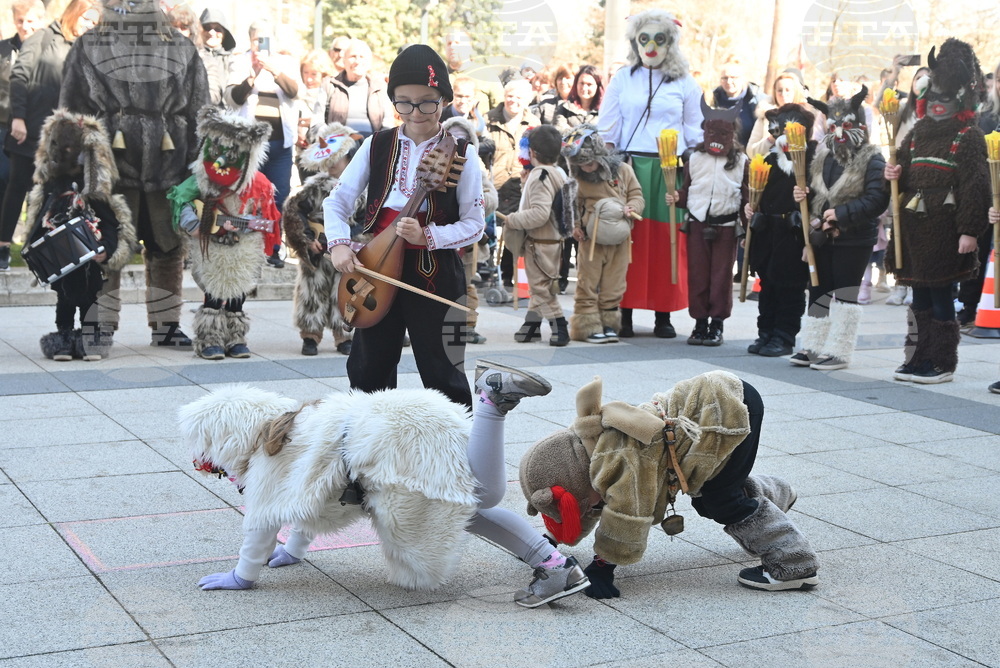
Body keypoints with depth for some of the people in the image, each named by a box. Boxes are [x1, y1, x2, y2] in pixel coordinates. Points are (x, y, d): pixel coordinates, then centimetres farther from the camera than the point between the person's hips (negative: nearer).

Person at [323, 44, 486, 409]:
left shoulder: (461, 155, -5)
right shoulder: (376, 146, 4)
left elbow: (474, 224, -7)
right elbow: (337, 201, 6)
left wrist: (427, 236, -22)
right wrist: (339, 242, -12)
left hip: (434, 275, -4)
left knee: (443, 376, 0)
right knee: (368, 370, 15)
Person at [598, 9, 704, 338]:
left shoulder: (685, 83, 9)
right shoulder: (623, 78, 10)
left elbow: (695, 132, 11)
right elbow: (607, 129, 8)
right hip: (630, 167, 0)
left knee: (667, 242, 0)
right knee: (630, 239, -3)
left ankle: (664, 314, 6)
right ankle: (624, 313, 2)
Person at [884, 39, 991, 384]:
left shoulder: (969, 137, -6)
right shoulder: (917, 133, 15)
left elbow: (975, 187, -12)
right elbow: (906, 177, 23)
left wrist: (970, 230, -18)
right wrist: (895, 175, -1)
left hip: (944, 231, -6)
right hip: (913, 229, 7)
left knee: (940, 298, -1)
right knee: (920, 297, 12)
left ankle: (942, 363, 7)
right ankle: (918, 359, 20)